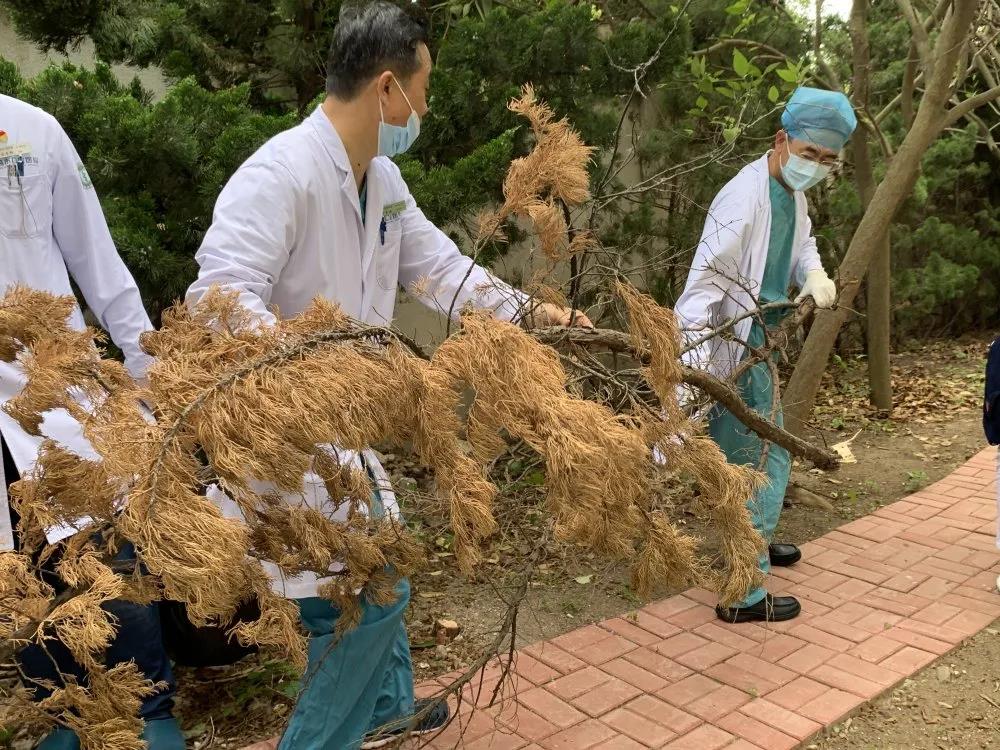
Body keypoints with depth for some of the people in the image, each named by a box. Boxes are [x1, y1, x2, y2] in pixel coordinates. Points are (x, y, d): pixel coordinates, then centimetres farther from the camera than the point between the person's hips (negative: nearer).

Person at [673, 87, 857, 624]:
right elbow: (704, 283, -29)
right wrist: (694, 368, -38)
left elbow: (801, 241, 22)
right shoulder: (744, 199, -24)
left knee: (771, 454, 24)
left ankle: (757, 541, 46)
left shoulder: (793, 192, 5)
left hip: (760, 343, 10)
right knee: (744, 467, -3)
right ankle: (744, 595, 8)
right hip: (728, 350, -10)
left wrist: (814, 272, -2)